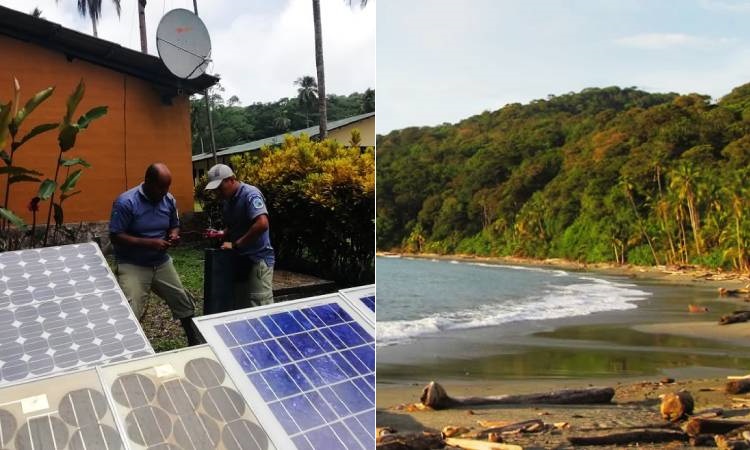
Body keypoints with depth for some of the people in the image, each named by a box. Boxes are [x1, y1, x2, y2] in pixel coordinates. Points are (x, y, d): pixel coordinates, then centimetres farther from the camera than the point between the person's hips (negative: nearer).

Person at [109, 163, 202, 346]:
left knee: (185, 304, 13)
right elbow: (115, 237, -18)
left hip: (162, 263, 6)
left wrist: (173, 236, -10)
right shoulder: (126, 202, -18)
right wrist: (148, 243, -26)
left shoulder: (169, 200, 0)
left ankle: (197, 345, 34)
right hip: (132, 266, -6)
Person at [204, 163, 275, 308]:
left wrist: (235, 245, -23)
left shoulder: (250, 194, -16)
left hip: (258, 259, -9)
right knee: (240, 309, 13)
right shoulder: (228, 201, 12)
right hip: (239, 260, 9)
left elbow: (262, 224, -30)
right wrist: (222, 234, 3)